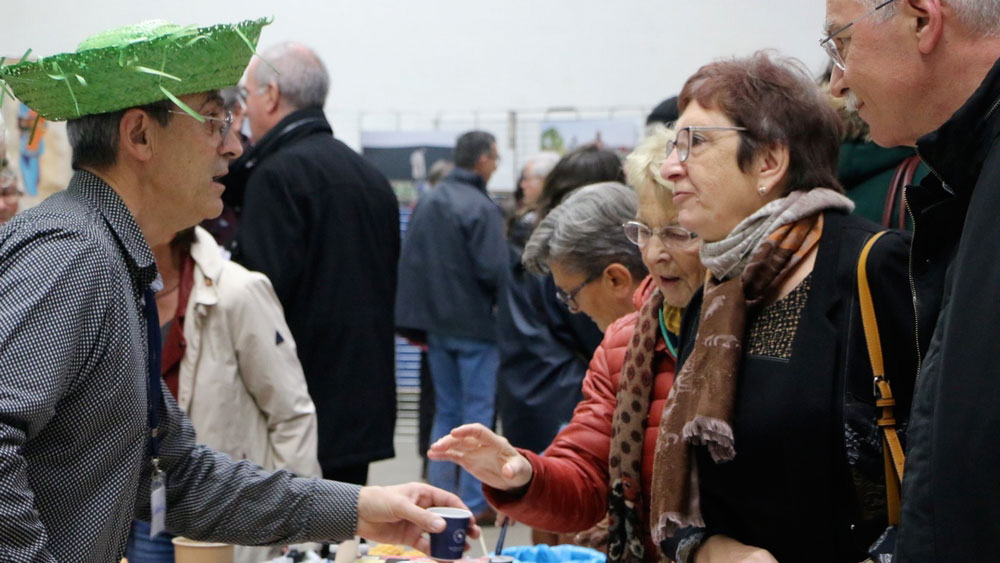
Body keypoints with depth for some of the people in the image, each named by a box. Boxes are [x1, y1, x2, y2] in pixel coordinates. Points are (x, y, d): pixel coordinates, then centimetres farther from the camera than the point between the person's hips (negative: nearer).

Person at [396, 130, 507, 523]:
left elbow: (409, 264, 8)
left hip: (437, 326, 7)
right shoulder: (481, 209, -17)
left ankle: (439, 494, 17)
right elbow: (493, 270, -21)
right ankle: (474, 503, 2)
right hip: (475, 325, -7)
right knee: (477, 412, 1)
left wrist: (417, 324, 12)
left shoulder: (426, 203, 7)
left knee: (446, 410, 15)